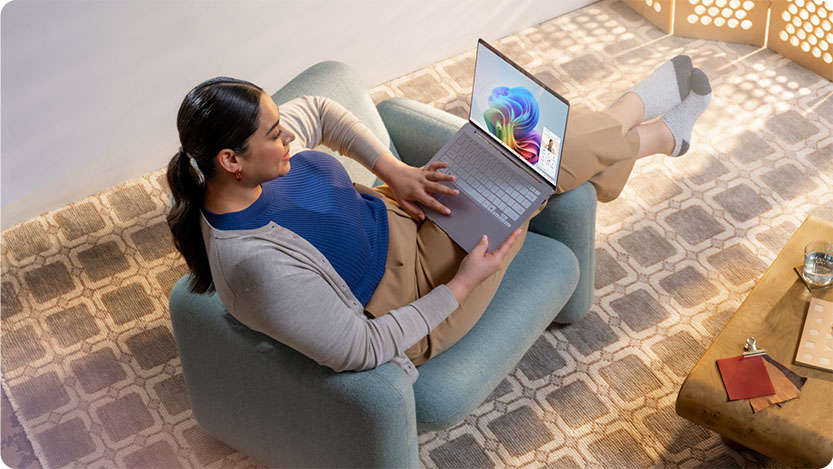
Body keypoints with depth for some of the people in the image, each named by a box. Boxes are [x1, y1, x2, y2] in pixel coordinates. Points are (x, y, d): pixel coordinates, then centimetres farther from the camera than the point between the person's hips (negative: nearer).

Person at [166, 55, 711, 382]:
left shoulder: (257, 158, -15)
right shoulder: (258, 265, -38)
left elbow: (316, 109, 6)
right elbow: (360, 351, -30)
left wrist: (395, 170, -6)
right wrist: (463, 284, -24)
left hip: (393, 217, 7)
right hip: (414, 286, -7)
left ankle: (630, 111, 40)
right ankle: (660, 135, 30)